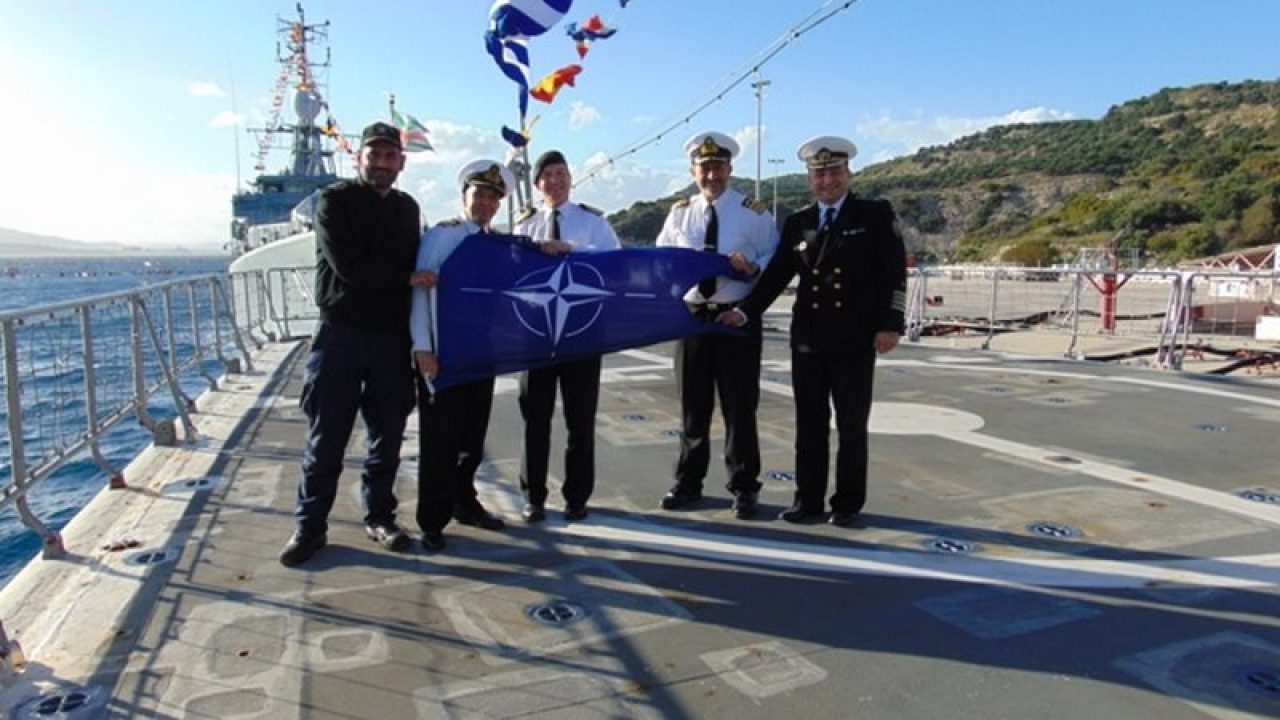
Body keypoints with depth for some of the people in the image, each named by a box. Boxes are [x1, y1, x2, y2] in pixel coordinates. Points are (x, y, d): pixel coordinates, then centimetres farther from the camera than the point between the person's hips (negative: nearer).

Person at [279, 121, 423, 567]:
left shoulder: (407, 208, 13)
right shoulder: (335, 201, -3)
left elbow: (414, 265, 12)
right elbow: (347, 266, -15)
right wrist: (404, 275, -9)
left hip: (393, 336, 4)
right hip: (341, 333, -4)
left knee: (387, 436, 10)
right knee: (326, 438, 2)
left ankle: (380, 517, 24)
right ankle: (310, 527, 14)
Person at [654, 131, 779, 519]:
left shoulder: (754, 212, 1)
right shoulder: (679, 212, 11)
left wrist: (753, 268, -22)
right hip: (692, 316, 3)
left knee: (739, 407, 2)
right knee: (693, 405, 10)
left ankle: (743, 487, 15)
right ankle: (688, 482, 24)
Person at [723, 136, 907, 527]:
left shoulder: (876, 214, 1)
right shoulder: (797, 222, 10)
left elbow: (894, 272, -3)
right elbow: (777, 274, 7)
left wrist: (890, 324, -11)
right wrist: (745, 311, -4)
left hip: (855, 340, -3)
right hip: (807, 339, 3)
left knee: (851, 425, 6)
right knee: (809, 423, 8)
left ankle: (848, 503, 18)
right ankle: (808, 499, 18)